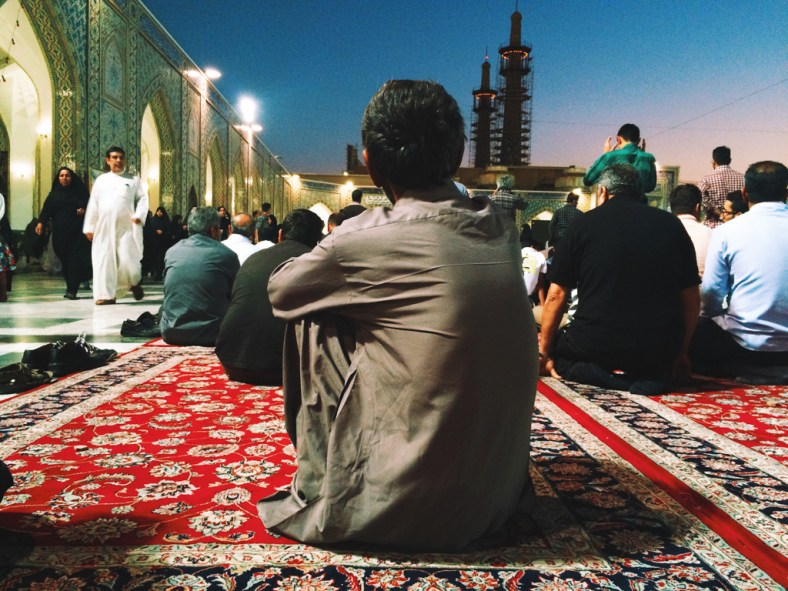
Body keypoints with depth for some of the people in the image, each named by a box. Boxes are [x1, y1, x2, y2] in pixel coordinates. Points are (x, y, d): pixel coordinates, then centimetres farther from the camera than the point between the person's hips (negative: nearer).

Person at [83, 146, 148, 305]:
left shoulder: (133, 180, 10)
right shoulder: (101, 180, 16)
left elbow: (143, 198, 1)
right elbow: (93, 205, 14)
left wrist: (139, 215, -17)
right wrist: (89, 227, 9)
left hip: (127, 227, -3)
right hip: (104, 227, 3)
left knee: (127, 259, -11)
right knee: (104, 260, -2)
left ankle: (134, 282, 19)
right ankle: (107, 294, 2)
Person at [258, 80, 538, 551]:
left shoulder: (365, 238, -15)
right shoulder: (502, 230, 0)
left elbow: (280, 290, 3)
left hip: (400, 509, -6)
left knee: (312, 320, 6)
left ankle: (317, 490, 21)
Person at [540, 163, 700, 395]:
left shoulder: (584, 223, 0)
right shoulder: (671, 224, 7)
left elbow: (556, 296, -1)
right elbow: (692, 298, 9)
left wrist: (544, 354, 9)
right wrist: (680, 353, 23)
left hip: (597, 343, -3)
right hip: (659, 350, 3)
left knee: (557, 345, 26)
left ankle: (613, 376, -3)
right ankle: (650, 374, 0)